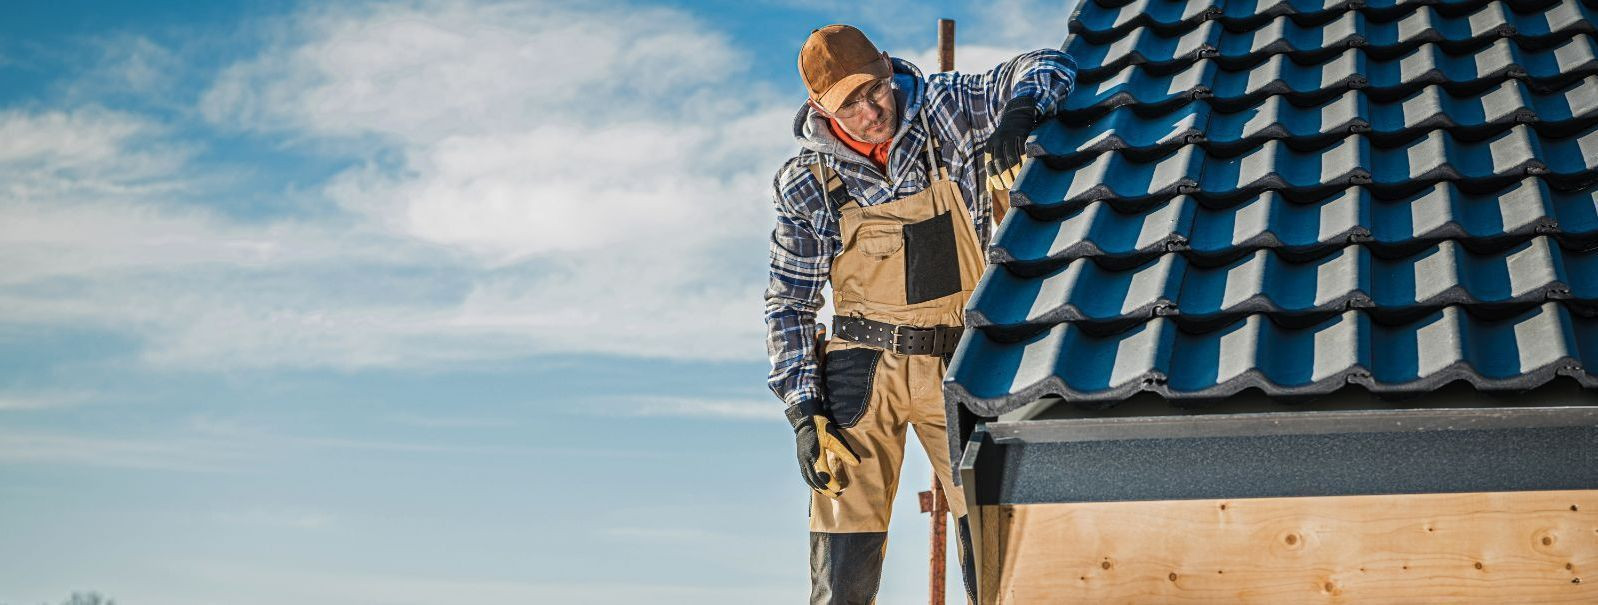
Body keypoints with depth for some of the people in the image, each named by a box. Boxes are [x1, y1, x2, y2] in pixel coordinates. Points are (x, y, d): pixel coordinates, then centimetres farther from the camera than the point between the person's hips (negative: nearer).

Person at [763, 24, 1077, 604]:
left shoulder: (946, 110, -2)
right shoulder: (806, 182, -2)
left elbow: (1050, 68, -3)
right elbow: (788, 303, 4)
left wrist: (1020, 110, -26)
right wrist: (804, 411, -5)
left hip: (959, 366, 0)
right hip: (863, 370, 0)